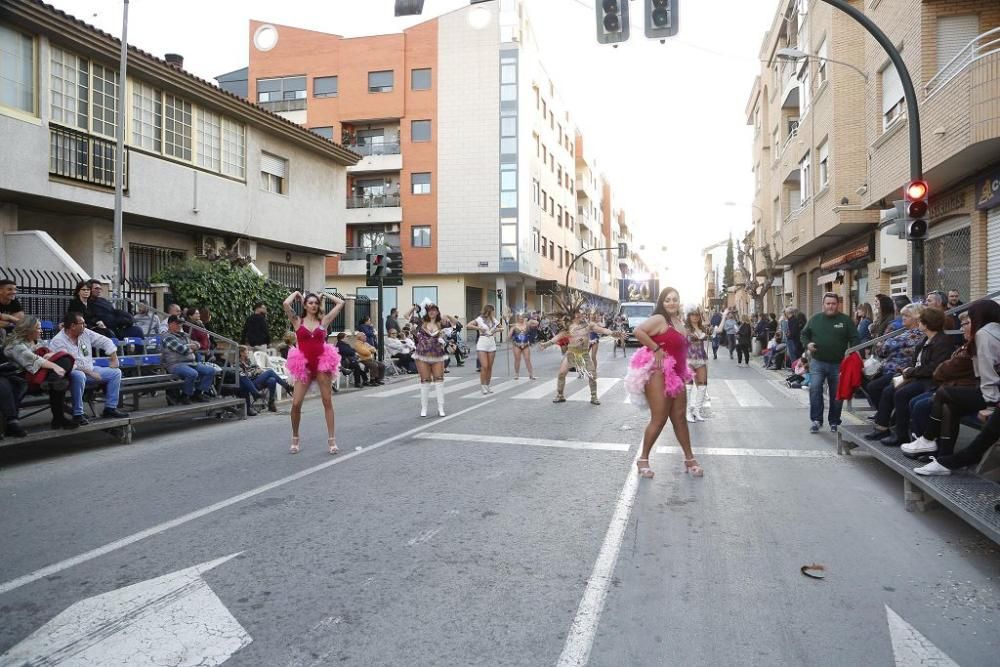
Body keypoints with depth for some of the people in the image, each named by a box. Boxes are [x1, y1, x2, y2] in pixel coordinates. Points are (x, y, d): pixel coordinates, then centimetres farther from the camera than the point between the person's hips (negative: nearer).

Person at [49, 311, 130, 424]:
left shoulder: (85, 333, 4)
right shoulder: (58, 341, -16)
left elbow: (105, 341, 12)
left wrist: (114, 359, 3)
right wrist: (89, 372, -25)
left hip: (90, 370, 8)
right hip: (71, 374, -8)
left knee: (116, 372, 0)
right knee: (79, 375, -41)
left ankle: (110, 408, 2)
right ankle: (77, 414, -30)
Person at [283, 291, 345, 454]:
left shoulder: (324, 321, 6)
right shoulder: (297, 321, 5)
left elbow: (340, 303, 3)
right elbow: (286, 304, -10)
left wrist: (324, 295, 14)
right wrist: (296, 293, 6)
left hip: (322, 363, 1)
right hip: (304, 365, 0)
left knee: (328, 402, 1)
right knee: (296, 403, -5)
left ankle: (331, 440, 7)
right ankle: (295, 438, 16)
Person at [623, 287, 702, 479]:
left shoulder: (679, 322, 14)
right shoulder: (659, 319, -12)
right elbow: (638, 331, -25)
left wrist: (684, 373, 12)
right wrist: (656, 349, -21)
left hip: (676, 375, 8)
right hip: (659, 374, -8)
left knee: (679, 417, 14)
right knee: (659, 419, -5)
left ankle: (689, 459, 24)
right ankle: (643, 459, 9)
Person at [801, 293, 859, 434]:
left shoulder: (846, 320, 2)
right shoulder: (815, 319, 6)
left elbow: (854, 339, 2)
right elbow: (804, 334, 14)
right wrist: (807, 344, -6)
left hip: (838, 364, 0)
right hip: (817, 362, 0)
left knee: (836, 394, 7)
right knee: (815, 389, -14)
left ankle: (834, 422, 20)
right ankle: (816, 420, -5)